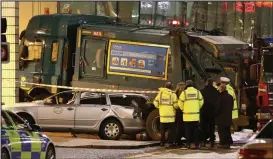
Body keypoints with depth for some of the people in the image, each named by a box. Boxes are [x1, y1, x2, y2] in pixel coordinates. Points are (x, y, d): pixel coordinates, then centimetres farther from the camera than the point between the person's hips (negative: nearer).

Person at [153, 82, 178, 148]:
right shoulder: (172, 94, -8)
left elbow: (155, 102, 2)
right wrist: (176, 107, 11)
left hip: (162, 114, 4)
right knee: (171, 130, 3)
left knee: (163, 130, 14)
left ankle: (162, 142, 17)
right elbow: (176, 105, -12)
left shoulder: (160, 93, 3)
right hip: (170, 115, -4)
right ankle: (170, 142, -2)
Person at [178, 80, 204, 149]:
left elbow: (180, 103, -2)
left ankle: (188, 144, 4)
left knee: (188, 130, 5)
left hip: (187, 115, -1)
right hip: (196, 115, 1)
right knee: (196, 130, 6)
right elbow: (201, 102, 6)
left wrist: (183, 109, 16)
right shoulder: (197, 92, 3)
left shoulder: (184, 92, -4)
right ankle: (196, 144, 3)